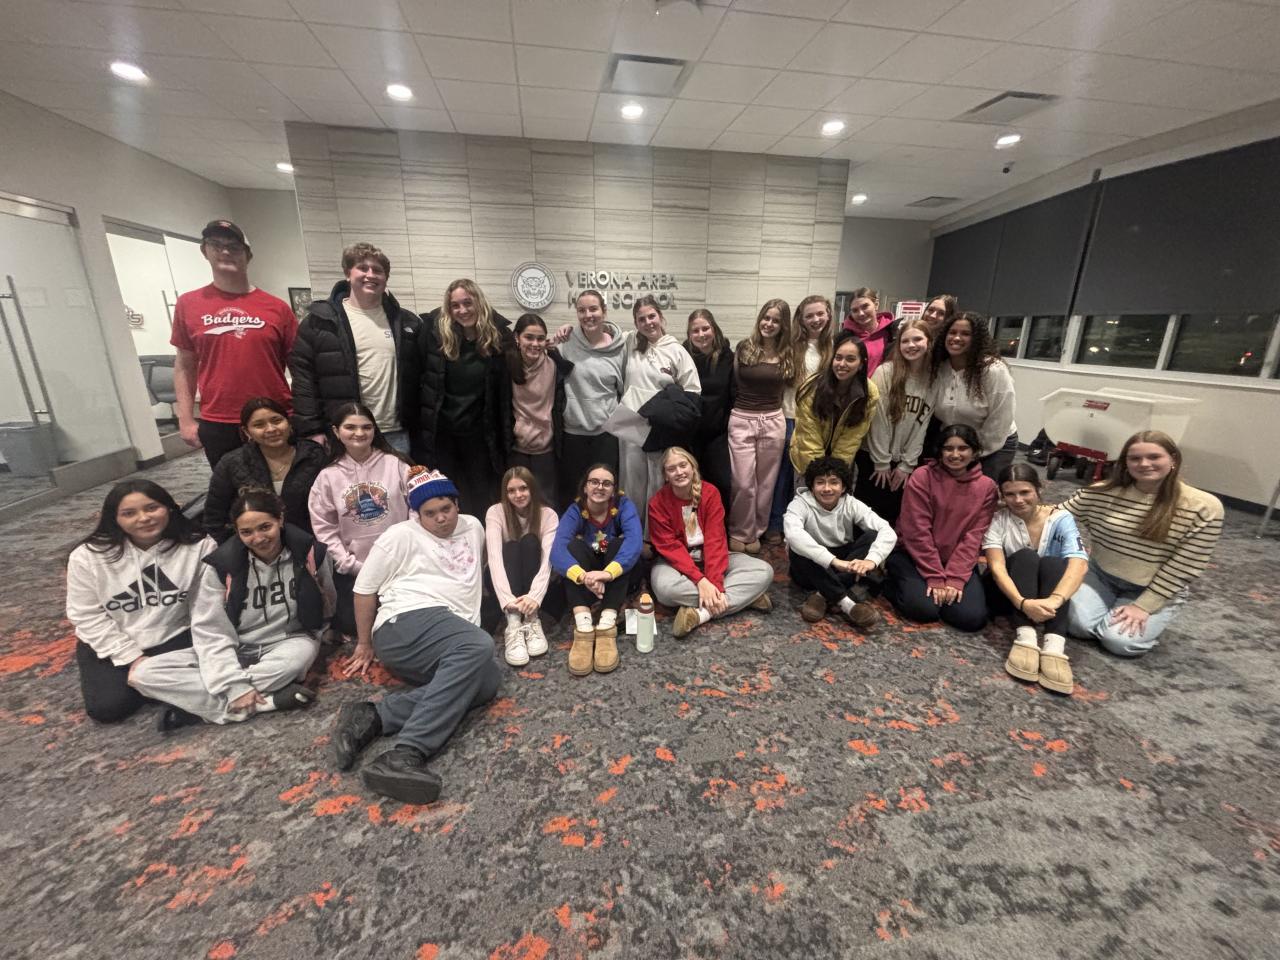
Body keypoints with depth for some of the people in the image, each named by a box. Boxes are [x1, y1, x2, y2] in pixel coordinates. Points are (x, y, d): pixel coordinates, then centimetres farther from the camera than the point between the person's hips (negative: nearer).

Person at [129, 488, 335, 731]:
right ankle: (270, 700, -28)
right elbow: (210, 632, -13)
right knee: (142, 673, -17)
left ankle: (191, 701, -20)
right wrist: (234, 685, -23)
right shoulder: (221, 565, -13)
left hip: (287, 645, -2)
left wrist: (310, 644, -6)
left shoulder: (310, 553, -13)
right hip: (231, 651, 2)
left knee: (301, 655, -37)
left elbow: (324, 610, 3)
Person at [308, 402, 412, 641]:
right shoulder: (328, 476, -1)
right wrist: (352, 565, -7)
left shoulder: (395, 464, -3)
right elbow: (324, 527, 0)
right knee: (353, 624, 0)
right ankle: (335, 618, 36)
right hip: (354, 568, 1)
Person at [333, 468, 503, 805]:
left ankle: (372, 717, -30)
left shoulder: (473, 527, 20)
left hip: (457, 643, 6)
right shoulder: (402, 536, 5)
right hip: (409, 622, -6)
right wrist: (365, 645, 12)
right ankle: (405, 755, -44)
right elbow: (365, 588, 8)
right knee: (479, 646, -36)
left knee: (488, 679, -28)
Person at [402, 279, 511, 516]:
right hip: (438, 432, 0)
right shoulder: (432, 330, -7)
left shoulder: (498, 334, -5)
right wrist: (410, 423, -4)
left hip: (480, 433, 0)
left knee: (483, 499, 12)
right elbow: (411, 377, -3)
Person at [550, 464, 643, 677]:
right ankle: (583, 627, -41)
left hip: (617, 577, -1)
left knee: (619, 544, -28)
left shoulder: (623, 505, -16)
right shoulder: (575, 511, -15)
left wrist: (608, 573, -53)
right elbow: (557, 550, -32)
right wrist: (583, 576, -52)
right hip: (584, 584, 1)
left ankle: (607, 626, -40)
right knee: (574, 546, -26)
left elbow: (634, 541, -35)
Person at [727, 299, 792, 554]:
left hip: (773, 422, 2)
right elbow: (733, 384, 6)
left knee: (766, 481, 9)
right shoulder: (744, 348, 1)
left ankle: (756, 532, 25)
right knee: (743, 483, -3)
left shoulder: (787, 353, 6)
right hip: (741, 421, -2)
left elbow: (789, 384, 15)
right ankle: (739, 533, 15)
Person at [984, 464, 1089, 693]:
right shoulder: (997, 519, -11)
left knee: (1053, 562, -28)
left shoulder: (1061, 519, -9)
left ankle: (1054, 647, -43)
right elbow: (997, 567, -22)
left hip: (1043, 598, 1)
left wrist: (1054, 599, -43)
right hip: (1007, 594, -1)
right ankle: (1024, 638, -42)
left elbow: (1079, 563, -25)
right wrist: (1023, 602, -40)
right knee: (1025, 556, -28)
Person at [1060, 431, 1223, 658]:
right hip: (1100, 575, 2)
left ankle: (1151, 618, 14)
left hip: (1157, 592, -1)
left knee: (1120, 640, -20)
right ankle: (1113, 607, 15)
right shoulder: (1102, 493, -10)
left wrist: (1143, 606, -16)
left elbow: (1183, 568, -13)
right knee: (1079, 625, -19)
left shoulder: (1204, 507, -14)